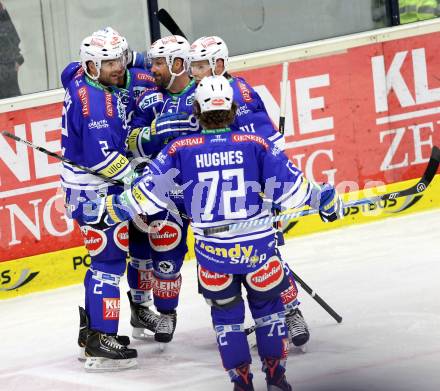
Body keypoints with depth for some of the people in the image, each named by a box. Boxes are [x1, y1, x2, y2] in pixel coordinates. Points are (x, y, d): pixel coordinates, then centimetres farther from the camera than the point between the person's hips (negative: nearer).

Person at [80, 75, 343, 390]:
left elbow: (149, 192, -1)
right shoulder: (256, 144, -5)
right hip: (258, 244, 0)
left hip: (212, 251, 0)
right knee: (267, 305, 20)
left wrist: (110, 209, 11)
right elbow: (289, 186, 0)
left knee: (225, 312, 18)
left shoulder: (180, 150, -4)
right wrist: (322, 198, 16)